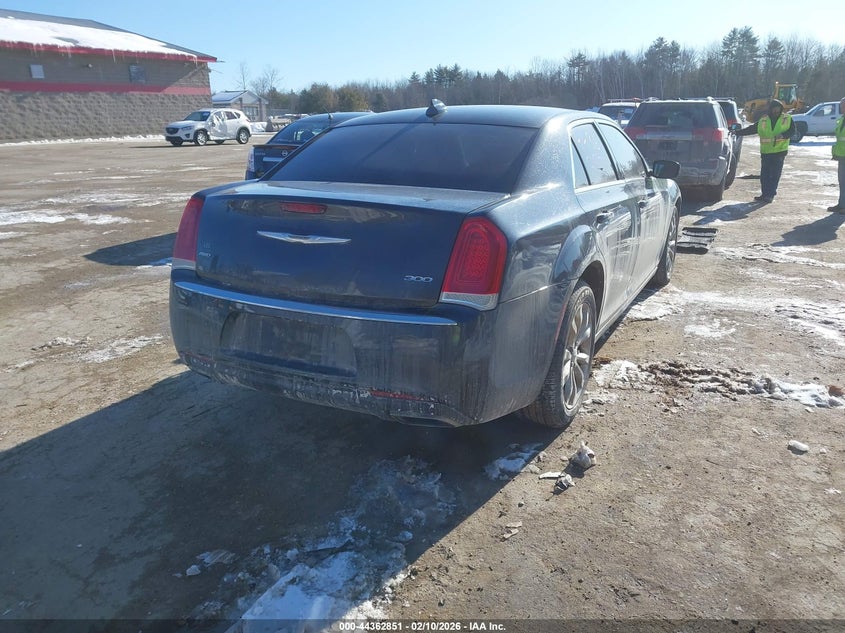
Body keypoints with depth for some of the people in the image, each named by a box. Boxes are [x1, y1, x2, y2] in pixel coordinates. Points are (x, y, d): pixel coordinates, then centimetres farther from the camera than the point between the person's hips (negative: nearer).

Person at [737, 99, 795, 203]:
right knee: (764, 175, 3)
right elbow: (752, 129, 10)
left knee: (775, 175, -5)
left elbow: (792, 130, 1)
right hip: (765, 152, 2)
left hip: (779, 151, -2)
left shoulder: (787, 118, 4)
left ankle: (770, 195, -3)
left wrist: (783, 135, -20)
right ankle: (765, 194, 11)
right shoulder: (763, 120, 7)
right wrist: (737, 132, 5)